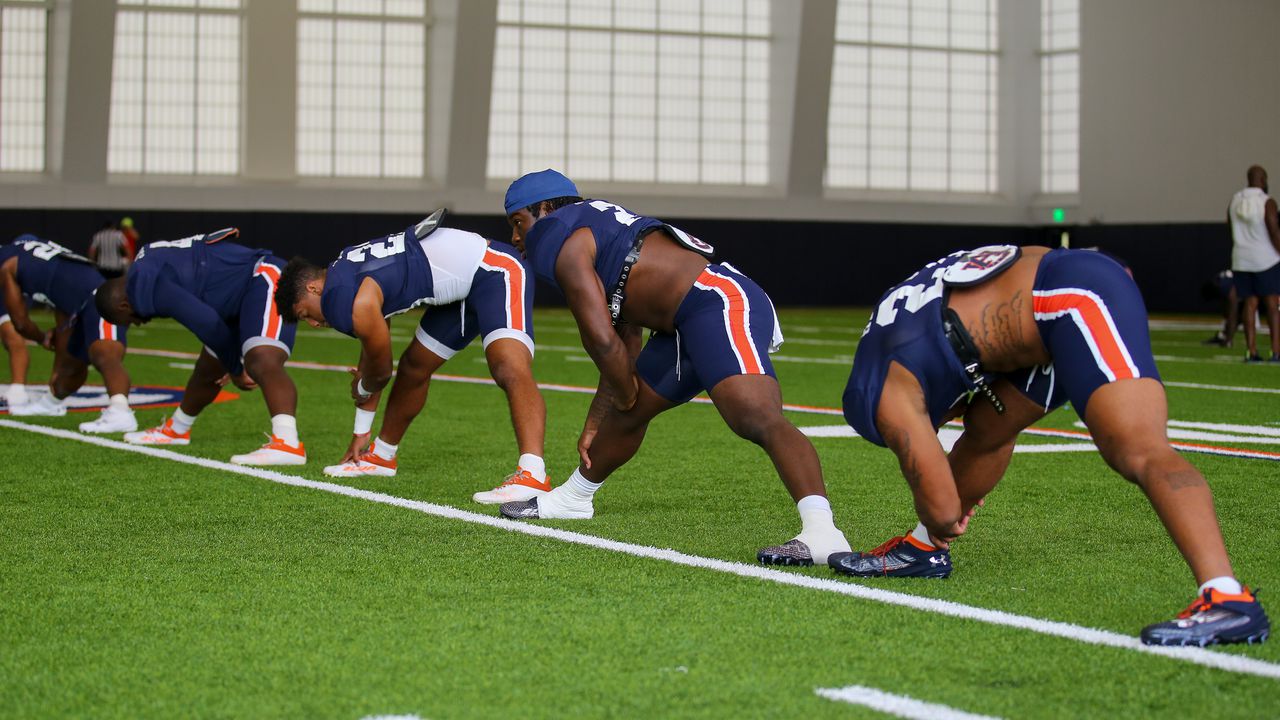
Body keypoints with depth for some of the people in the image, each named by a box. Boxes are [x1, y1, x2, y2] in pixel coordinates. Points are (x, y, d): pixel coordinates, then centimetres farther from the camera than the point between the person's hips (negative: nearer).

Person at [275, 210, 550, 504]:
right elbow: (371, 354, 21)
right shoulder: (345, 273, 9)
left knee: (508, 368, -31)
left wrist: (361, 390, 21)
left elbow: (380, 371, -5)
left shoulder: (356, 306, -21)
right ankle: (381, 457, 39)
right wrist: (361, 433, 28)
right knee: (413, 367, 21)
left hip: (496, 272, -11)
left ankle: (532, 476, -48)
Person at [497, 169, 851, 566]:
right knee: (626, 414, 26)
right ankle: (571, 498, 49)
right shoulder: (596, 232, 26)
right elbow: (623, 347, 30)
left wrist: (626, 396, 9)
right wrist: (595, 424, 34)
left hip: (721, 306, -11)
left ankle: (822, 532, -47)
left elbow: (602, 340, -11)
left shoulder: (561, 244, -3)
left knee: (757, 418, -30)